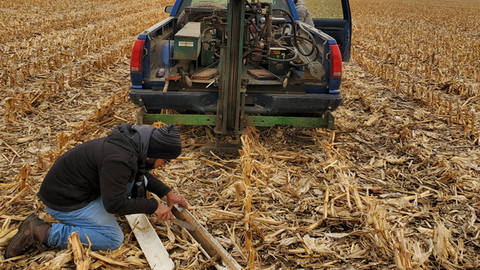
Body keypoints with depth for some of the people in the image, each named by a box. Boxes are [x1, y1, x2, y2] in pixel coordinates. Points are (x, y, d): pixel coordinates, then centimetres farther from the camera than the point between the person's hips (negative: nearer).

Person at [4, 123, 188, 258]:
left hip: (80, 188, 9)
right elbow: (115, 204, -28)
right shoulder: (119, 159, -32)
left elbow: (141, 172, 17)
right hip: (63, 201, -9)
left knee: (139, 182, 7)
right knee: (113, 239, -13)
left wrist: (167, 193, 10)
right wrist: (153, 206, -19)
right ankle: (42, 232, -10)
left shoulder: (134, 142, -3)